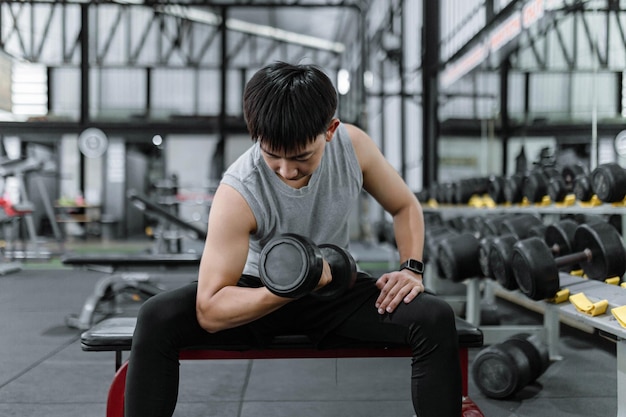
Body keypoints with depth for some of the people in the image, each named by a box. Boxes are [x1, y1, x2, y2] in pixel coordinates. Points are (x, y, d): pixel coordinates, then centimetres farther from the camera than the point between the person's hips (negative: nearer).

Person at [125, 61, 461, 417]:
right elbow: (209, 311, -28)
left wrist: (412, 268, -15)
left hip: (335, 288, 2)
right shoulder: (239, 192, -28)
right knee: (157, 318, -26)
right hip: (259, 294, -2)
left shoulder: (354, 146, -18)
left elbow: (406, 207, 2)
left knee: (436, 320, -23)